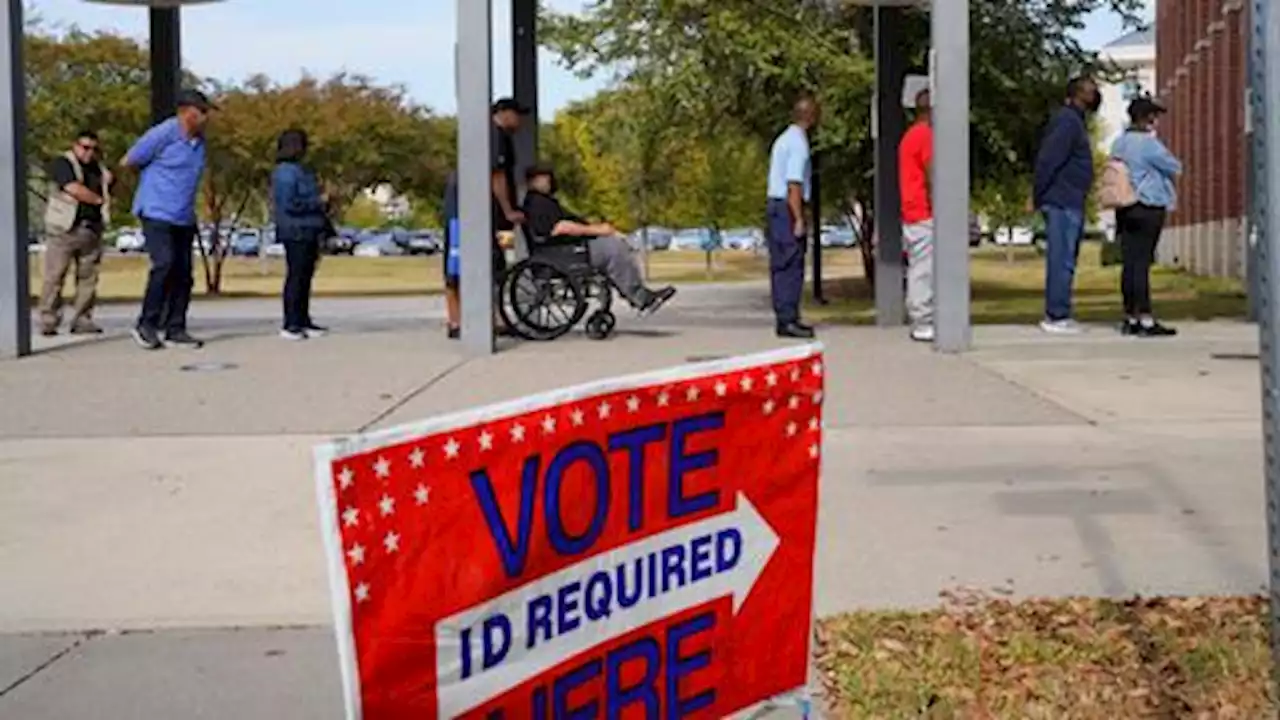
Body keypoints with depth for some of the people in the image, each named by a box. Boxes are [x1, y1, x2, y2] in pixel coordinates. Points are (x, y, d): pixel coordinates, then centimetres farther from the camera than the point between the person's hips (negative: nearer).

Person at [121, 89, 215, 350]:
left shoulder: (199, 142, 11)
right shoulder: (163, 134, -11)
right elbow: (128, 162, -1)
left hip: (184, 218, 7)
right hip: (157, 214, -7)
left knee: (183, 273, 4)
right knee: (165, 265, -19)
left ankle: (175, 330, 11)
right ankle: (146, 325, -9)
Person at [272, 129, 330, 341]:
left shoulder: (300, 171, 19)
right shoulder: (286, 173, -13)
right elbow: (289, 204, -21)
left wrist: (324, 203, 13)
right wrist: (318, 201, -16)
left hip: (308, 232, 10)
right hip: (296, 233, -10)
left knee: (305, 276, 13)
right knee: (296, 277, -8)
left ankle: (303, 321, 20)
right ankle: (291, 325, -5)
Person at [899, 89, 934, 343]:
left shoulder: (910, 135, 18)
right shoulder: (925, 135, -12)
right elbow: (931, 176, -17)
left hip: (911, 214, 10)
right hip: (925, 214, -10)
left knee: (918, 269, 11)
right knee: (924, 269, -8)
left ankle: (920, 322, 14)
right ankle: (923, 324, -8)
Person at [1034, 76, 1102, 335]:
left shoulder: (1076, 120, 20)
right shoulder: (1067, 120, -12)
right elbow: (1047, 159, -20)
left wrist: (1039, 195, 15)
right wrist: (1039, 195, -18)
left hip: (1070, 203, 10)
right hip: (1063, 202, -10)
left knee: (1065, 260, 12)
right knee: (1062, 260, -8)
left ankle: (1058, 315, 17)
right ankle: (1056, 316, -6)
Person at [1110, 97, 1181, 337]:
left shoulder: (1119, 143, 12)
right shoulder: (1147, 143, -13)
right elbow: (1175, 168, -5)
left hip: (1125, 208, 8)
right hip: (1148, 209, -8)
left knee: (1130, 262, 8)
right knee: (1142, 263, -9)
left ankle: (1130, 318, 11)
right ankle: (1145, 320, -8)